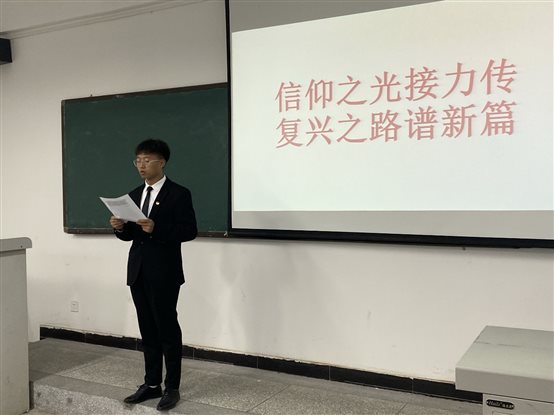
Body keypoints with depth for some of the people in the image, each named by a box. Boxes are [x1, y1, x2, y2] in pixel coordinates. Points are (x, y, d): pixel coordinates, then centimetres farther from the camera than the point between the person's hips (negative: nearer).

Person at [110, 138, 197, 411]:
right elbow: (131, 234, 16)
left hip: (164, 273, -6)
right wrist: (120, 228, -6)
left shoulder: (178, 194, -6)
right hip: (137, 271, 6)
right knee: (148, 331, 13)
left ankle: (172, 388, 13)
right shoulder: (134, 195, 14)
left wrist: (156, 229, -24)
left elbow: (189, 231, -13)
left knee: (167, 330, 2)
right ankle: (151, 384, 23)